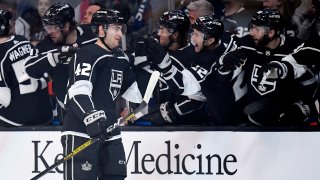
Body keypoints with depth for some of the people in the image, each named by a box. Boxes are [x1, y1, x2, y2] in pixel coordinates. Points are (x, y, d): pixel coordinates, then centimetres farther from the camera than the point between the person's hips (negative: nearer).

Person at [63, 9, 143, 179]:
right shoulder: (87, 55, -10)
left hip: (109, 131, 8)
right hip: (81, 133, -8)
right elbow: (78, 92, -22)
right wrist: (91, 116, -37)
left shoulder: (121, 59, 17)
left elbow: (135, 93, 26)